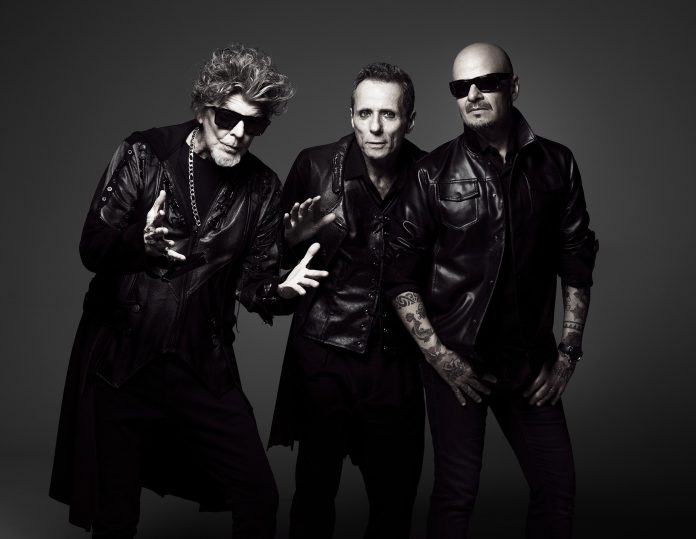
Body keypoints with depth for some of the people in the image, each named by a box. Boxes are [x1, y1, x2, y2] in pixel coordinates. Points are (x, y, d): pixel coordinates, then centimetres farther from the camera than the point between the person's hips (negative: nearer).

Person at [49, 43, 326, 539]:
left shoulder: (263, 187, 0)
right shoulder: (143, 154, -8)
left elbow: (251, 283, 2)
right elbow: (92, 249, -10)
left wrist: (281, 291, -22)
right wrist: (140, 242, -32)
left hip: (204, 366, 2)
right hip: (118, 359, -2)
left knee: (260, 498, 1)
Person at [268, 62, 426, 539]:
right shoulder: (315, 166, -5)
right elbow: (275, 257, 4)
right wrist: (297, 238, -17)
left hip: (396, 359, 2)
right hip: (325, 354, -1)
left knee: (396, 496, 11)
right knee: (315, 487, 8)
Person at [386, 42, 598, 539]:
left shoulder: (556, 164, 2)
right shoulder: (434, 173, -5)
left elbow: (577, 261, 6)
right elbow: (401, 274, -5)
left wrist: (569, 352, 2)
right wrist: (438, 354, -10)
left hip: (531, 358, 3)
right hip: (457, 357, -2)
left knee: (558, 487, 9)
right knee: (456, 492, 3)